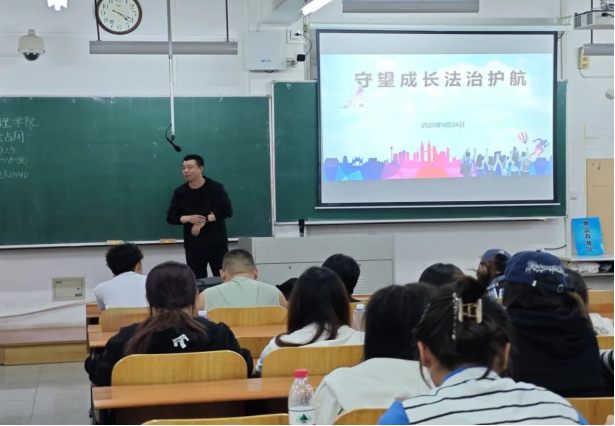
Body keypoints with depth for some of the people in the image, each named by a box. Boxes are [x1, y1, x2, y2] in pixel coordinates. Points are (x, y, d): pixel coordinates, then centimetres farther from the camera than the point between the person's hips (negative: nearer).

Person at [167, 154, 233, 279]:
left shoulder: (216, 188, -3)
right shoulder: (180, 192, 5)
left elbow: (227, 211, -11)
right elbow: (171, 217, 5)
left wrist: (205, 219, -18)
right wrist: (188, 218, -14)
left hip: (217, 244, -2)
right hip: (193, 247, 2)